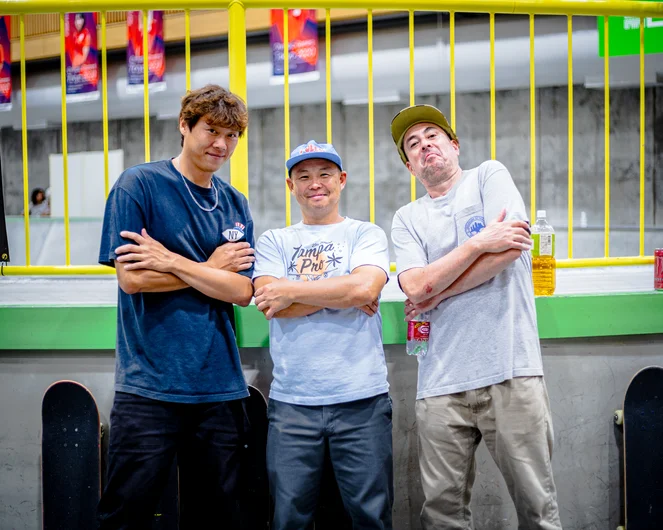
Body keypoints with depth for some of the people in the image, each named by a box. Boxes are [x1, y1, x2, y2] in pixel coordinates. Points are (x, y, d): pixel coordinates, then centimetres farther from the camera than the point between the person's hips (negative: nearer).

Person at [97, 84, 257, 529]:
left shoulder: (236, 205, 11)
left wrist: (170, 261, -12)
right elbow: (132, 278, -12)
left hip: (220, 386, 5)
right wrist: (212, 267, -4)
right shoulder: (138, 185, -3)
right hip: (149, 386, -4)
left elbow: (241, 291, -1)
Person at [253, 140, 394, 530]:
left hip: (361, 399, -1)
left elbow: (365, 288, -12)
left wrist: (292, 291, -6)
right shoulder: (273, 242, 13)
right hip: (291, 401, 1)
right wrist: (343, 294, -7)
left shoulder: (366, 234, 8)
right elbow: (271, 302, -4)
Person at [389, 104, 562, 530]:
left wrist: (434, 296, 0)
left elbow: (509, 250, -8)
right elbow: (416, 286, -3)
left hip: (509, 370, -3)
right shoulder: (407, 218, 14)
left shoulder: (490, 176, 8)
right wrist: (479, 242, -10)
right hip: (442, 382, 3)